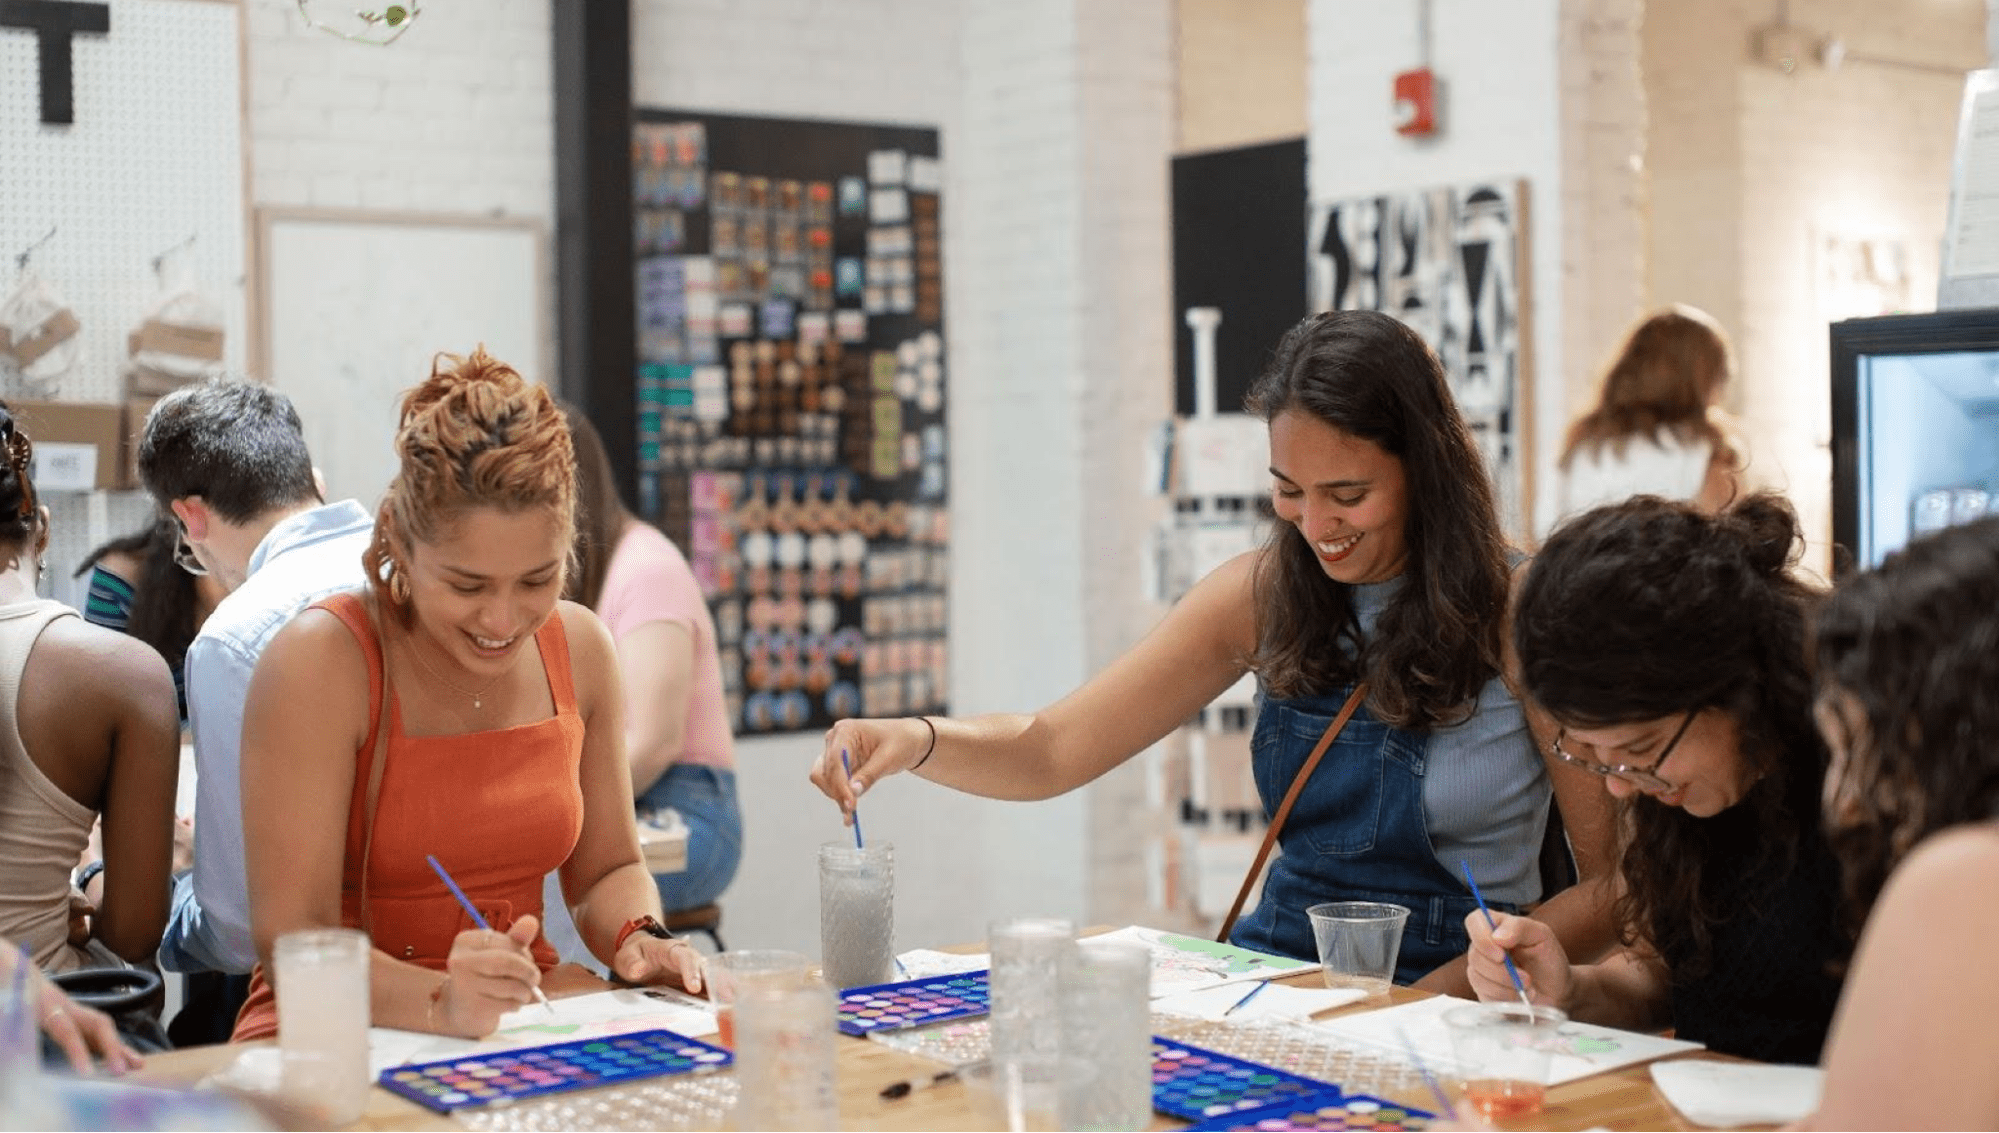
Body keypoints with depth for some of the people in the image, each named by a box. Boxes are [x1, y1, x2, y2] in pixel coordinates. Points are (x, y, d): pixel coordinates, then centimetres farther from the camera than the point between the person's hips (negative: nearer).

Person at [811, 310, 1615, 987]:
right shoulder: (1263, 594, 3)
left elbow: (1620, 883, -6)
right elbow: (1051, 752, 2)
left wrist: (1437, 997, -18)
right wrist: (916, 740, -18)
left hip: (1453, 1000, -3)